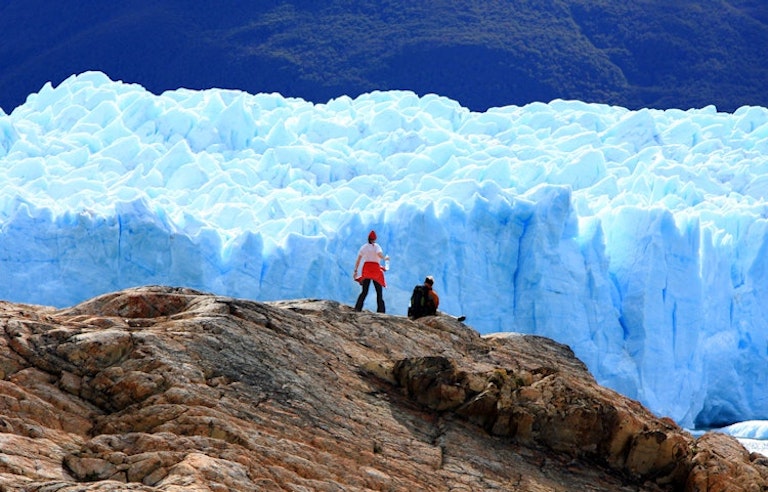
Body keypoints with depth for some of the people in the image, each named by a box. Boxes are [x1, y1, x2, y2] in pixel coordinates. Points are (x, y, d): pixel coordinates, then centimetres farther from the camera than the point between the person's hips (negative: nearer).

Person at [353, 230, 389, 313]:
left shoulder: (363, 247, 11)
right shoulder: (376, 246, -1)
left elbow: (358, 260, 8)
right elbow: (379, 254, -21)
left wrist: (355, 271, 10)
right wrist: (385, 258, -3)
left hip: (366, 269, 3)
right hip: (375, 269, -3)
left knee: (364, 292, 3)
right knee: (379, 292, 3)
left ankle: (357, 308, -12)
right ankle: (381, 310, -4)